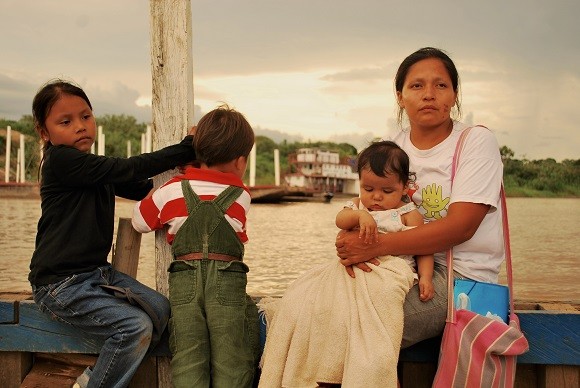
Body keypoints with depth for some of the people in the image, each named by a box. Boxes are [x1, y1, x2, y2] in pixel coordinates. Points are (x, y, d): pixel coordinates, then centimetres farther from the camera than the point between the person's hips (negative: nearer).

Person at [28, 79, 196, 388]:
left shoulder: (94, 170, 14)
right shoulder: (61, 160, -15)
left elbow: (143, 188, 19)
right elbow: (127, 169, -23)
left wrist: (181, 170, 2)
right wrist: (187, 149, -19)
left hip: (98, 272, 9)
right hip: (61, 284, -9)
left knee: (160, 309, -8)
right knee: (136, 326, -21)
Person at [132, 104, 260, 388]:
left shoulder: (171, 190, 10)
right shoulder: (242, 196, 10)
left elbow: (140, 220, 22)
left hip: (183, 278, 1)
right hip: (227, 280, -1)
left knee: (187, 364, 1)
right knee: (231, 365, 1)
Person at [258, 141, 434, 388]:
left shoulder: (409, 214, 10)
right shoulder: (357, 205, 21)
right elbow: (340, 220, 2)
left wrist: (425, 278, -11)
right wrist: (361, 215, -19)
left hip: (389, 268, -4)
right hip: (351, 269, 5)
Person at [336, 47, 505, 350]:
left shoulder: (476, 141, -7)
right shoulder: (393, 148, 9)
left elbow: (461, 226, -19)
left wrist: (376, 246, -27)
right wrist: (349, 241, -22)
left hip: (461, 272, -5)